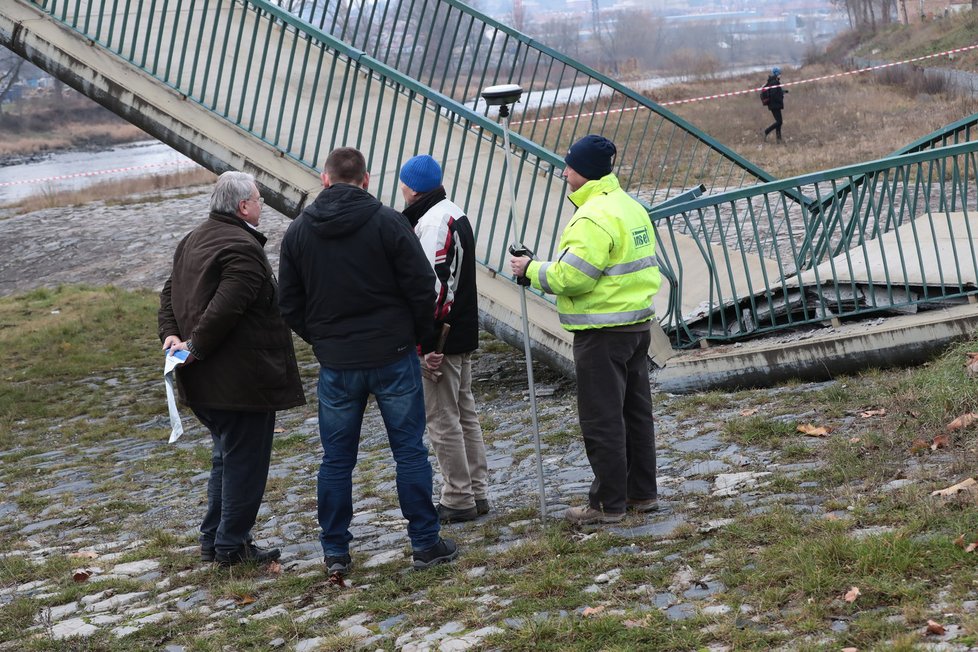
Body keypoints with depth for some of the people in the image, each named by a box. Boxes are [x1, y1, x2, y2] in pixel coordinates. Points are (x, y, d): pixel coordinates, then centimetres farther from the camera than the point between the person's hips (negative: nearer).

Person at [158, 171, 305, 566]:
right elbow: (223, 309, -27)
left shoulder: (194, 241, 14)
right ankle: (232, 545, 7)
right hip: (242, 379, -10)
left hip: (206, 383, 10)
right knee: (245, 462, 1)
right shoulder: (243, 249, -19)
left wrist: (171, 333, 5)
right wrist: (196, 347, -17)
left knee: (226, 456, 21)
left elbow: (170, 292, 18)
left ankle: (213, 538, 27)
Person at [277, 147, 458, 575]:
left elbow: (289, 305, 6)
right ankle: (426, 544, 8)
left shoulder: (298, 232, 3)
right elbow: (422, 287, -8)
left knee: (336, 460, 9)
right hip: (393, 357, -2)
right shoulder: (388, 223, -7)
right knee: (410, 451, 5)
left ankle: (335, 552, 13)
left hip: (335, 363, 2)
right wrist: (416, 336, 7)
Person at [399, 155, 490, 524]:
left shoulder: (432, 222, -17)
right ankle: (477, 493, 23)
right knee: (465, 414, 16)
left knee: (442, 420, -3)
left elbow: (435, 286, -24)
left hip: (441, 339, -10)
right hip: (463, 335, 10)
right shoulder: (454, 214, 15)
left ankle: (458, 501, 2)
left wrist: (427, 344, -23)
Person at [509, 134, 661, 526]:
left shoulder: (594, 218, -20)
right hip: (637, 323, 10)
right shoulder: (631, 207, 12)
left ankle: (608, 503, 4)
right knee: (636, 410, 16)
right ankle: (642, 493, 24)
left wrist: (531, 269, -8)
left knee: (602, 419, -2)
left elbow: (570, 277, -23)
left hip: (602, 332, -10)